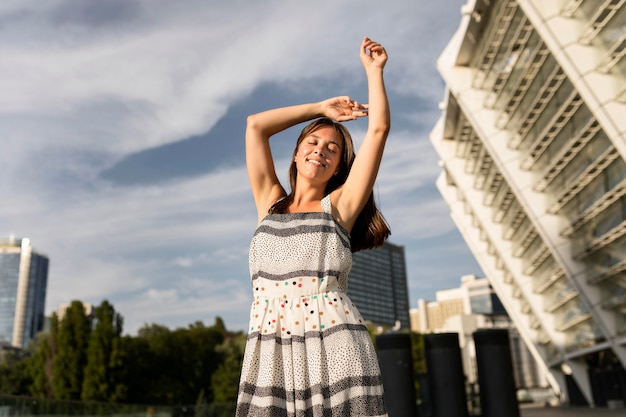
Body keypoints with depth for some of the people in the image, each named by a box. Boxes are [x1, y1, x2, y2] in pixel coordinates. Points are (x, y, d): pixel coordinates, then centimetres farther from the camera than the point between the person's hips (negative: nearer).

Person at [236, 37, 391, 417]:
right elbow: (256, 125, 18)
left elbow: (378, 129, 8)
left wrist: (374, 70, 18)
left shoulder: (339, 205, 11)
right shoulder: (270, 203, 19)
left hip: (334, 346, -2)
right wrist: (322, 108, 24)